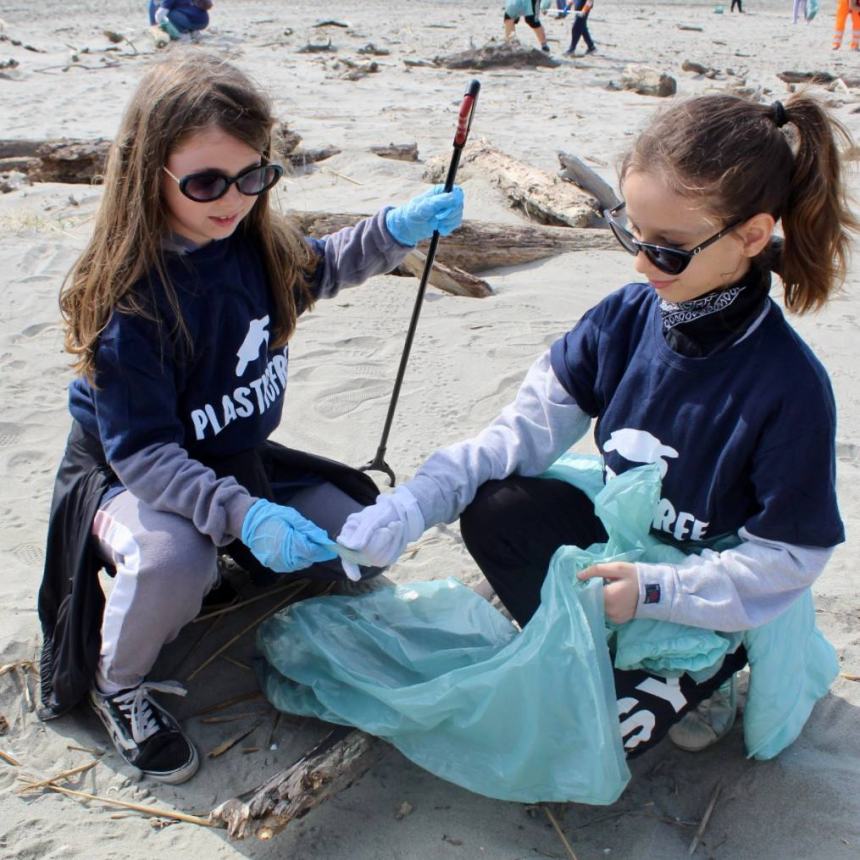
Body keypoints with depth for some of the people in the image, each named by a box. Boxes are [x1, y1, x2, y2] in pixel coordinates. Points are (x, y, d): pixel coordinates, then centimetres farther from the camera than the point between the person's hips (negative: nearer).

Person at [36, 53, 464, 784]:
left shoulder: (255, 245, -10)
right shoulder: (129, 299, -30)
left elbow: (320, 268, 13)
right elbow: (141, 450, -29)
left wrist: (398, 229, -5)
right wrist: (243, 515, -43)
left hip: (238, 463, 7)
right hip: (127, 477, -6)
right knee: (173, 561, -39)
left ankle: (241, 569, 24)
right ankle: (116, 684, -6)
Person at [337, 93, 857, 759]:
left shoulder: (789, 385, -27)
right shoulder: (630, 315, -13)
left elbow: (789, 557, -20)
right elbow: (532, 426, -11)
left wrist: (653, 590, -29)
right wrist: (413, 503, -22)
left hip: (705, 605, -5)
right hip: (618, 540, 5)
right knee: (493, 509, -16)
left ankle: (691, 686, 11)